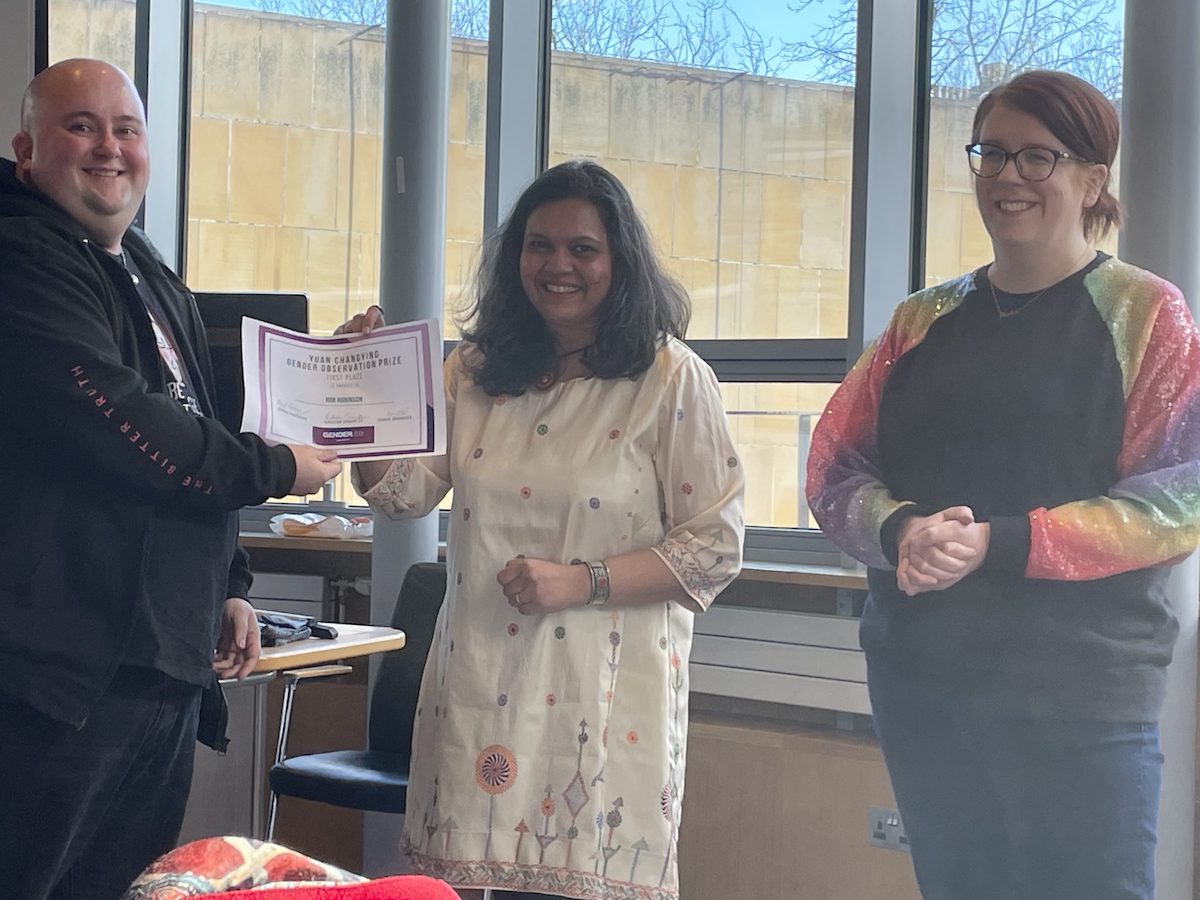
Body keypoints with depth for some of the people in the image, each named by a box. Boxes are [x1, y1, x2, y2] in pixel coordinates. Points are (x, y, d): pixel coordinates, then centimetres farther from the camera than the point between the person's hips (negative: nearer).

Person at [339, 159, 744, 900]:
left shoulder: (671, 380, -5)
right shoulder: (477, 371, 9)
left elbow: (717, 547, -7)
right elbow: (403, 491, 3)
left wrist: (582, 581, -16)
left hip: (603, 693, -4)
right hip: (484, 686, 4)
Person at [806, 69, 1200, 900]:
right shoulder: (924, 320, 12)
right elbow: (834, 465, 9)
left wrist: (1000, 544, -19)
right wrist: (901, 531, -14)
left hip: (1083, 700, -4)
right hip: (920, 684, 5)